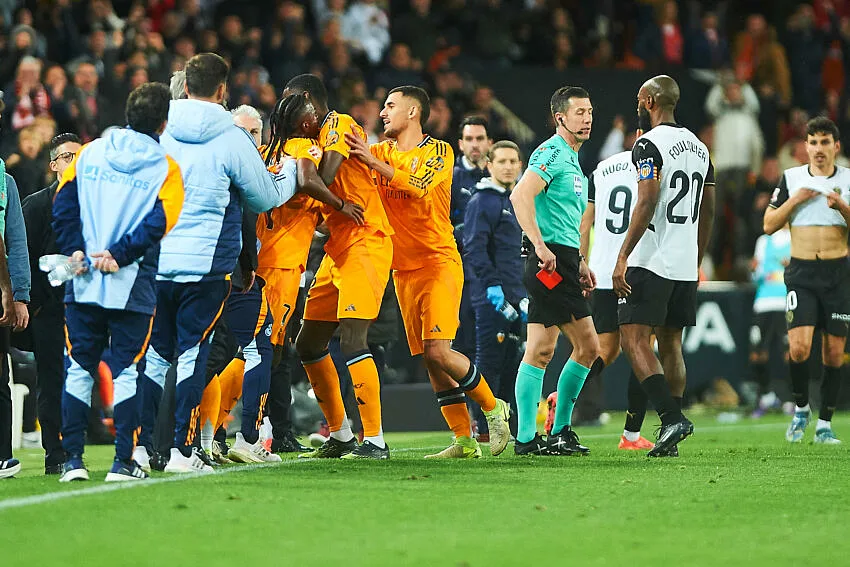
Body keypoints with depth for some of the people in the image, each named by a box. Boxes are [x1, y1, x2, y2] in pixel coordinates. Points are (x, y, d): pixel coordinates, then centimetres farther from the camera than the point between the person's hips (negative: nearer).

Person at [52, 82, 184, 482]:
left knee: (79, 369, 9)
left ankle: (73, 459, 6)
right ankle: (123, 461, 1)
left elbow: (63, 205, 0)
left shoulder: (90, 153, 5)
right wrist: (119, 255, -12)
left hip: (82, 284, 2)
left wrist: (74, 251, -1)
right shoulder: (165, 168, -3)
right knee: (126, 372, 4)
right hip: (133, 287, -2)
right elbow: (158, 222, -14)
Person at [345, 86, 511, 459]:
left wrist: (373, 162, -29)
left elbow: (418, 187, -21)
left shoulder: (438, 152, -3)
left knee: (438, 351, -16)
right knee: (428, 359, 1)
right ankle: (464, 440, 5)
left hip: (438, 263, -6)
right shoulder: (380, 152, 12)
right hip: (403, 270, 6)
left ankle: (492, 407, 4)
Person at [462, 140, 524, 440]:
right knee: (489, 362, -8)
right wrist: (492, 285, -22)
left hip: (514, 297, 8)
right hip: (491, 297, -8)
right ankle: (483, 427, -6)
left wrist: (526, 296, 21)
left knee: (510, 363, 8)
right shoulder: (482, 201, -7)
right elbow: (474, 248, -16)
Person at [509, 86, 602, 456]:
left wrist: (580, 263, 26)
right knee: (541, 349, -10)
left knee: (588, 347, 11)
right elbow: (521, 195, -24)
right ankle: (526, 438, -8)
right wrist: (540, 246, -28)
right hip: (549, 261, -10)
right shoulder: (552, 153, -9)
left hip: (565, 264, 10)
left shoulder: (572, 159, 23)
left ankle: (560, 431, 18)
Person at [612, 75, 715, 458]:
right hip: (686, 265, 8)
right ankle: (669, 438, 12)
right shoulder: (699, 147, 15)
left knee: (635, 341, -7)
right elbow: (708, 212, 18)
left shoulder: (650, 144, -10)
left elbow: (647, 203, -20)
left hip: (651, 263, -8)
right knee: (670, 344, 12)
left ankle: (672, 417, -21)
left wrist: (623, 257, -19)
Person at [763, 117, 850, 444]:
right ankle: (801, 408, 10)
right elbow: (769, 225, 4)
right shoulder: (792, 178, 4)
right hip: (801, 273, -1)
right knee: (798, 348, -15)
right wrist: (795, 200, -10)